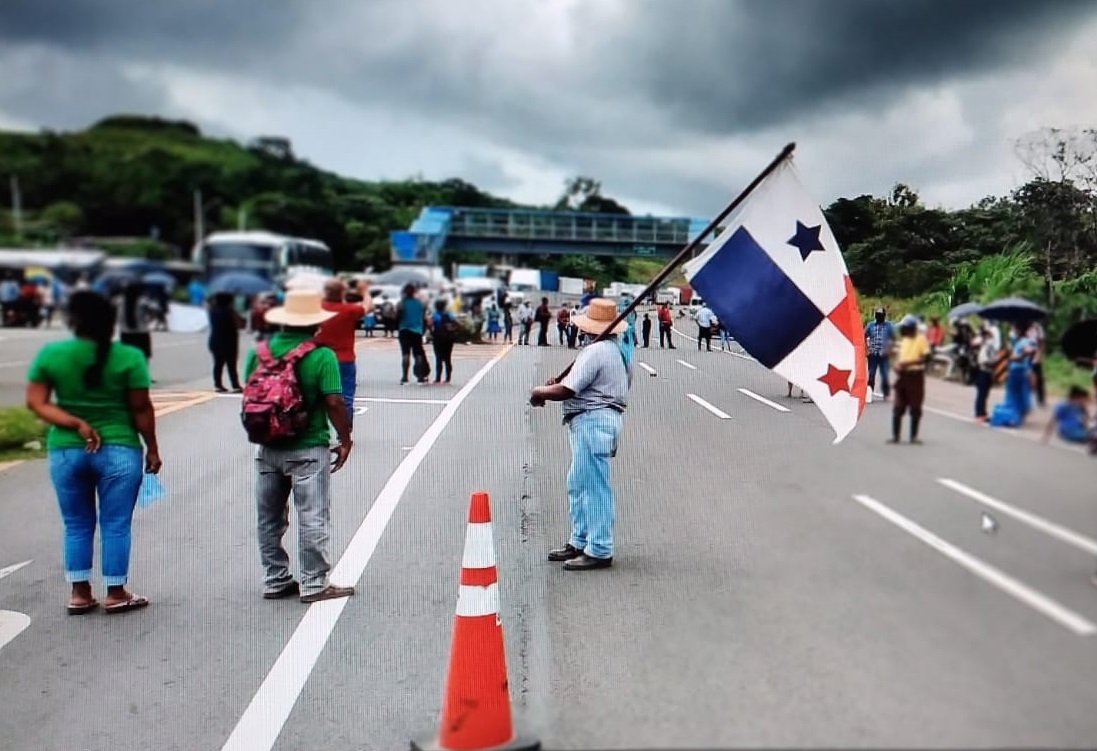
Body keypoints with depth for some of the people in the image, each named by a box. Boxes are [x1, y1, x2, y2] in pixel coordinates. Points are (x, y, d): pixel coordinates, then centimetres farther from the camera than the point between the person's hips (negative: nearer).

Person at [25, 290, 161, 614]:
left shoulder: (49, 354, -2)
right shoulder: (129, 357, -10)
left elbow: (37, 402, -5)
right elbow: (141, 409, -8)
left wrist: (76, 424, -10)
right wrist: (152, 449, 1)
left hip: (65, 451, 3)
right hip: (119, 450, -3)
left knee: (76, 525, 14)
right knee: (116, 525, 7)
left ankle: (80, 594, 20)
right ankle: (116, 594, 13)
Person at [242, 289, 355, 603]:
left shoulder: (258, 351, 2)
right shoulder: (321, 356, -13)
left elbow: (249, 397, 8)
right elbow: (334, 403, -16)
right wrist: (345, 440, -4)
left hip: (268, 448, 5)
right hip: (308, 449, -5)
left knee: (270, 519, 15)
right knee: (312, 518, 3)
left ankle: (275, 581, 24)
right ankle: (314, 584, 9)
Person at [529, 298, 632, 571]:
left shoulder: (595, 351, -17)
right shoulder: (618, 349, 15)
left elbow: (565, 390, -20)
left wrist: (539, 392, -2)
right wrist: (556, 385, 10)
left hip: (592, 419, -11)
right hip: (596, 419, 11)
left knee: (594, 486, -5)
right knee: (578, 484, 18)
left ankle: (599, 551, 2)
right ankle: (579, 542, 26)